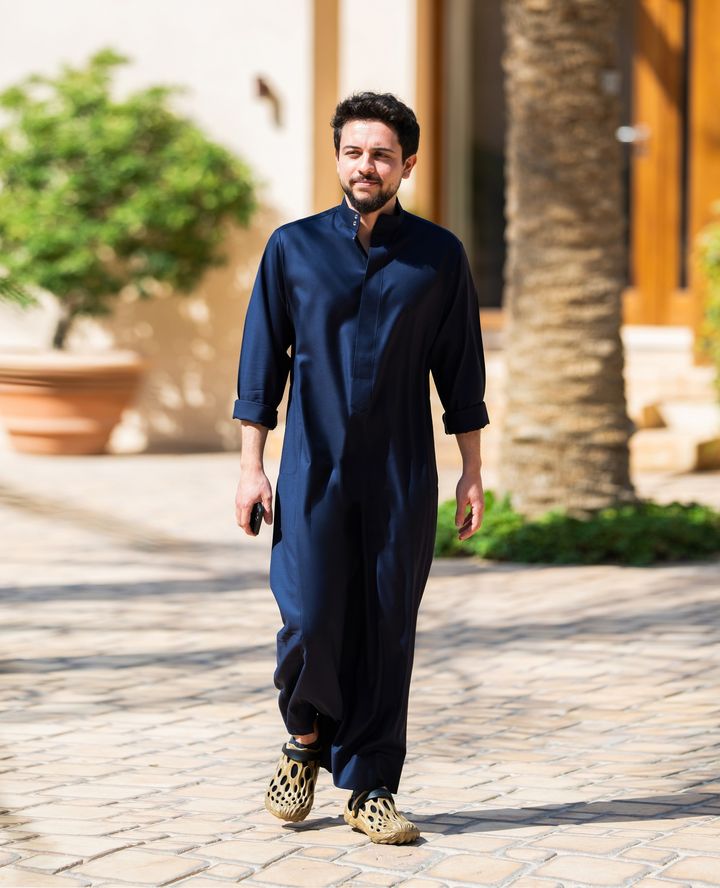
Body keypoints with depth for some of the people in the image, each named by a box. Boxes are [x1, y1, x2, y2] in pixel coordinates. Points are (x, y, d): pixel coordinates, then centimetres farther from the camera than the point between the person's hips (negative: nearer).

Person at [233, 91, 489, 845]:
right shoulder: (293, 247, 3)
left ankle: (368, 789, 13)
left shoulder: (438, 256, 5)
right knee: (308, 623, -8)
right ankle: (305, 740, 22)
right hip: (312, 470, -1)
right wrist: (251, 464, -1)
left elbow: (460, 371, 8)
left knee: (387, 632, 3)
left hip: (402, 477, 1)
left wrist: (472, 472, 5)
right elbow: (263, 359, 4)